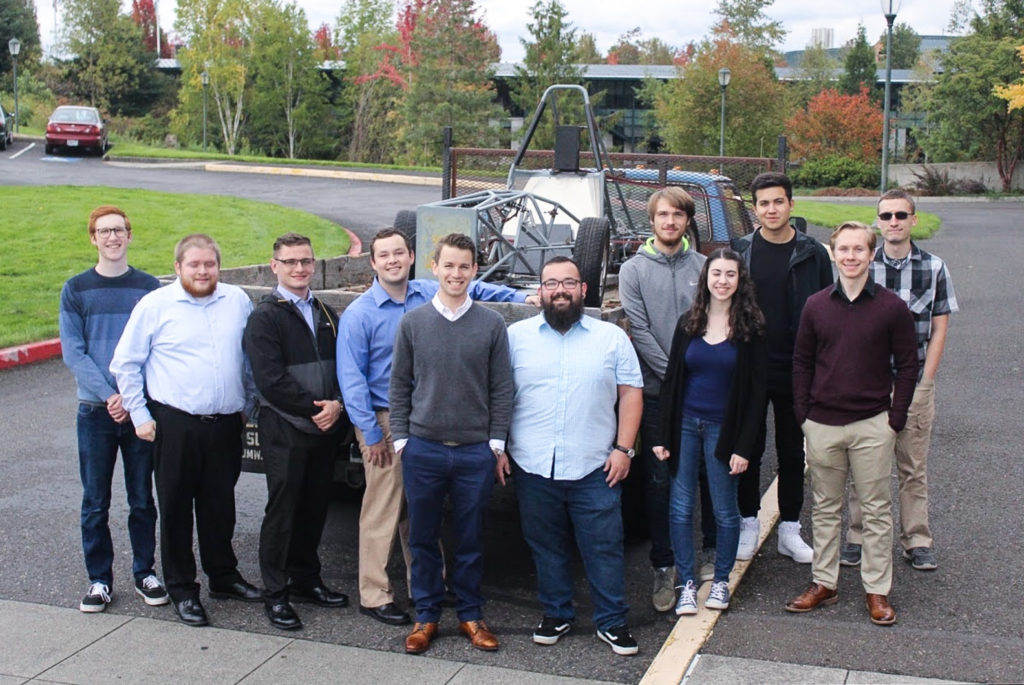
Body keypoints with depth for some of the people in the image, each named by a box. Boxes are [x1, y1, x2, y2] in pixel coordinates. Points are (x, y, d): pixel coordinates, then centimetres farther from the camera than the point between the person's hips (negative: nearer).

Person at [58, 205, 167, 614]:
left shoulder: (149, 287, 4)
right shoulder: (76, 290, 3)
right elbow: (73, 352, -3)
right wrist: (109, 395, -15)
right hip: (95, 410, 0)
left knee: (142, 499, 8)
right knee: (95, 502, 4)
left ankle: (145, 573, 19)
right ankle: (99, 579, 15)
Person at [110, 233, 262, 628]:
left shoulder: (238, 302, 7)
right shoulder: (155, 305, -2)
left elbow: (252, 359, 16)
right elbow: (125, 365, 2)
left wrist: (248, 406, 13)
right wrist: (140, 415, -1)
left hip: (226, 423, 3)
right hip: (176, 424, -3)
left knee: (221, 505, 14)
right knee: (176, 507, 5)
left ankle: (224, 577, 30)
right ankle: (182, 590, 17)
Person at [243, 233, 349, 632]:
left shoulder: (326, 314, 14)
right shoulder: (265, 316, -6)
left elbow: (341, 366, 12)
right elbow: (271, 380, -15)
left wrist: (335, 404, -6)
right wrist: (313, 408, -14)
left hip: (324, 428, 6)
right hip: (284, 430, -6)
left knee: (315, 508, 12)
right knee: (282, 511, 0)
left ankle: (305, 580, 27)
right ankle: (275, 595, 10)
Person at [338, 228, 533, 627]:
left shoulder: (429, 295, 3)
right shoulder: (359, 314, -9)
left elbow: (471, 289, 22)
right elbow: (351, 378, -10)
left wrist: (521, 298, 17)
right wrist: (371, 434, -12)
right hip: (384, 420, -5)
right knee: (383, 511, -1)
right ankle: (374, 596, 10)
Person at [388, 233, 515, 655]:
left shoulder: (492, 325, 1)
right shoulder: (413, 323, 3)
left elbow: (501, 389, 2)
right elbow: (399, 386, 6)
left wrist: (497, 445, -1)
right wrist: (400, 439, 1)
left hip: (476, 452, -1)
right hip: (423, 449, 1)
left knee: (471, 540, 9)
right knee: (423, 538, 9)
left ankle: (470, 615, 24)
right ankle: (426, 615, 23)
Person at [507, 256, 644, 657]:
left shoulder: (612, 338, 5)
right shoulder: (517, 336, 4)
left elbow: (631, 393, 4)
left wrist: (624, 448, -4)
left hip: (594, 468, -1)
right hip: (533, 468, 1)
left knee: (604, 548, 3)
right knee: (546, 547, 13)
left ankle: (612, 621, 17)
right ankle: (556, 614, 29)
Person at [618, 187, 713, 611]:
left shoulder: (704, 267, 7)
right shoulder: (634, 270, 3)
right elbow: (639, 331, -5)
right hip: (657, 390, -1)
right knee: (659, 480, 2)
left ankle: (713, 549, 27)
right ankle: (663, 566, 11)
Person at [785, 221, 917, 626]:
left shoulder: (891, 307, -3)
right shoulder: (816, 306, 3)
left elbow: (907, 365, 1)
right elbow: (801, 363, 9)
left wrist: (895, 419, -4)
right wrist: (803, 414, 3)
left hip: (872, 425, -2)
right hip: (822, 424, 2)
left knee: (876, 510, 5)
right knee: (825, 508, 12)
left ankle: (877, 590, 15)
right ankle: (823, 583, 22)